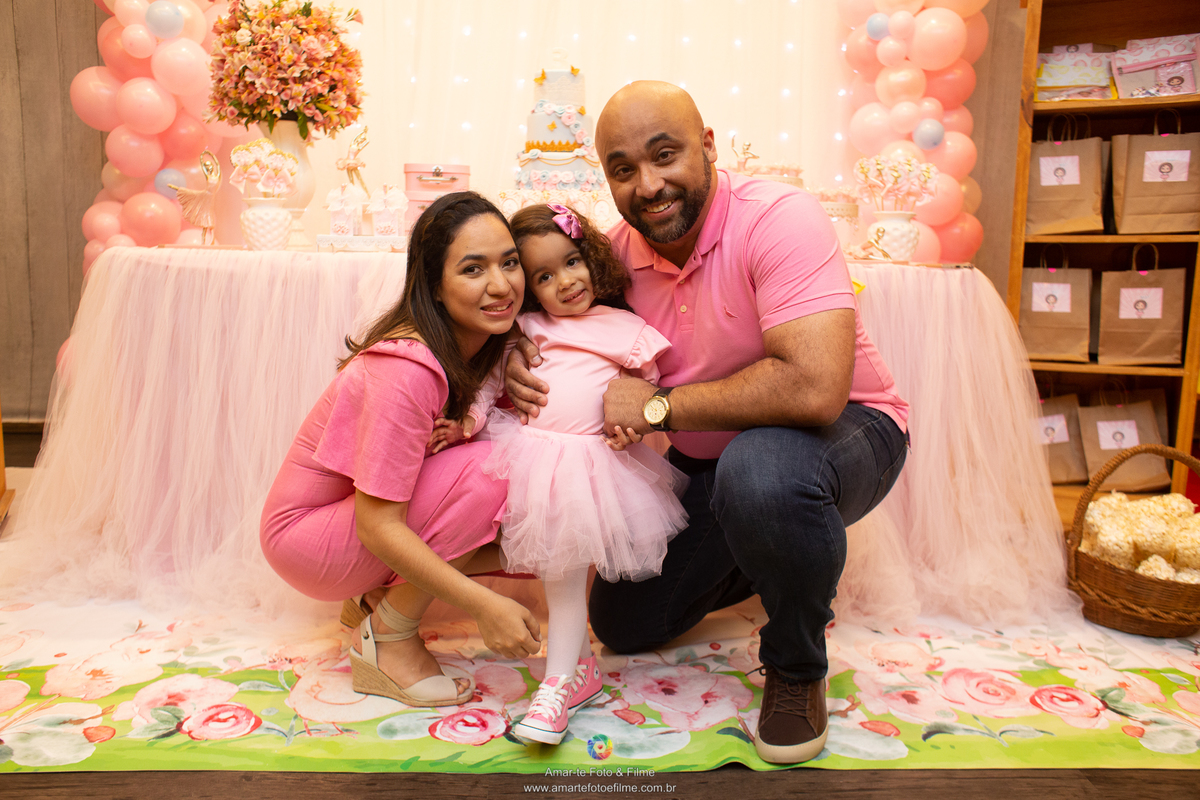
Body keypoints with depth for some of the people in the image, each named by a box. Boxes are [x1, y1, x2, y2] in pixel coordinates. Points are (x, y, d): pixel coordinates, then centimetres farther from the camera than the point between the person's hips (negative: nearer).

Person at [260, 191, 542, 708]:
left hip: (387, 525, 8)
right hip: (303, 536, -8)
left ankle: (378, 595, 8)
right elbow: (378, 526, -29)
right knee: (486, 470, -27)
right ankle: (388, 643, -11)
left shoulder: (480, 346, -5)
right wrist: (483, 604, -34)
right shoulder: (407, 370, -30)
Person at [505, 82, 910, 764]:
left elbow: (814, 388, -39)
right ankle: (772, 559, 30)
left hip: (845, 433, -6)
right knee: (624, 624, 7)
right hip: (706, 461, 6)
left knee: (760, 469, -41)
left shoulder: (778, 218, -26)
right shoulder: (620, 252, -7)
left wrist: (659, 406, -29)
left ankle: (797, 666, -10)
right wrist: (521, 355, -15)